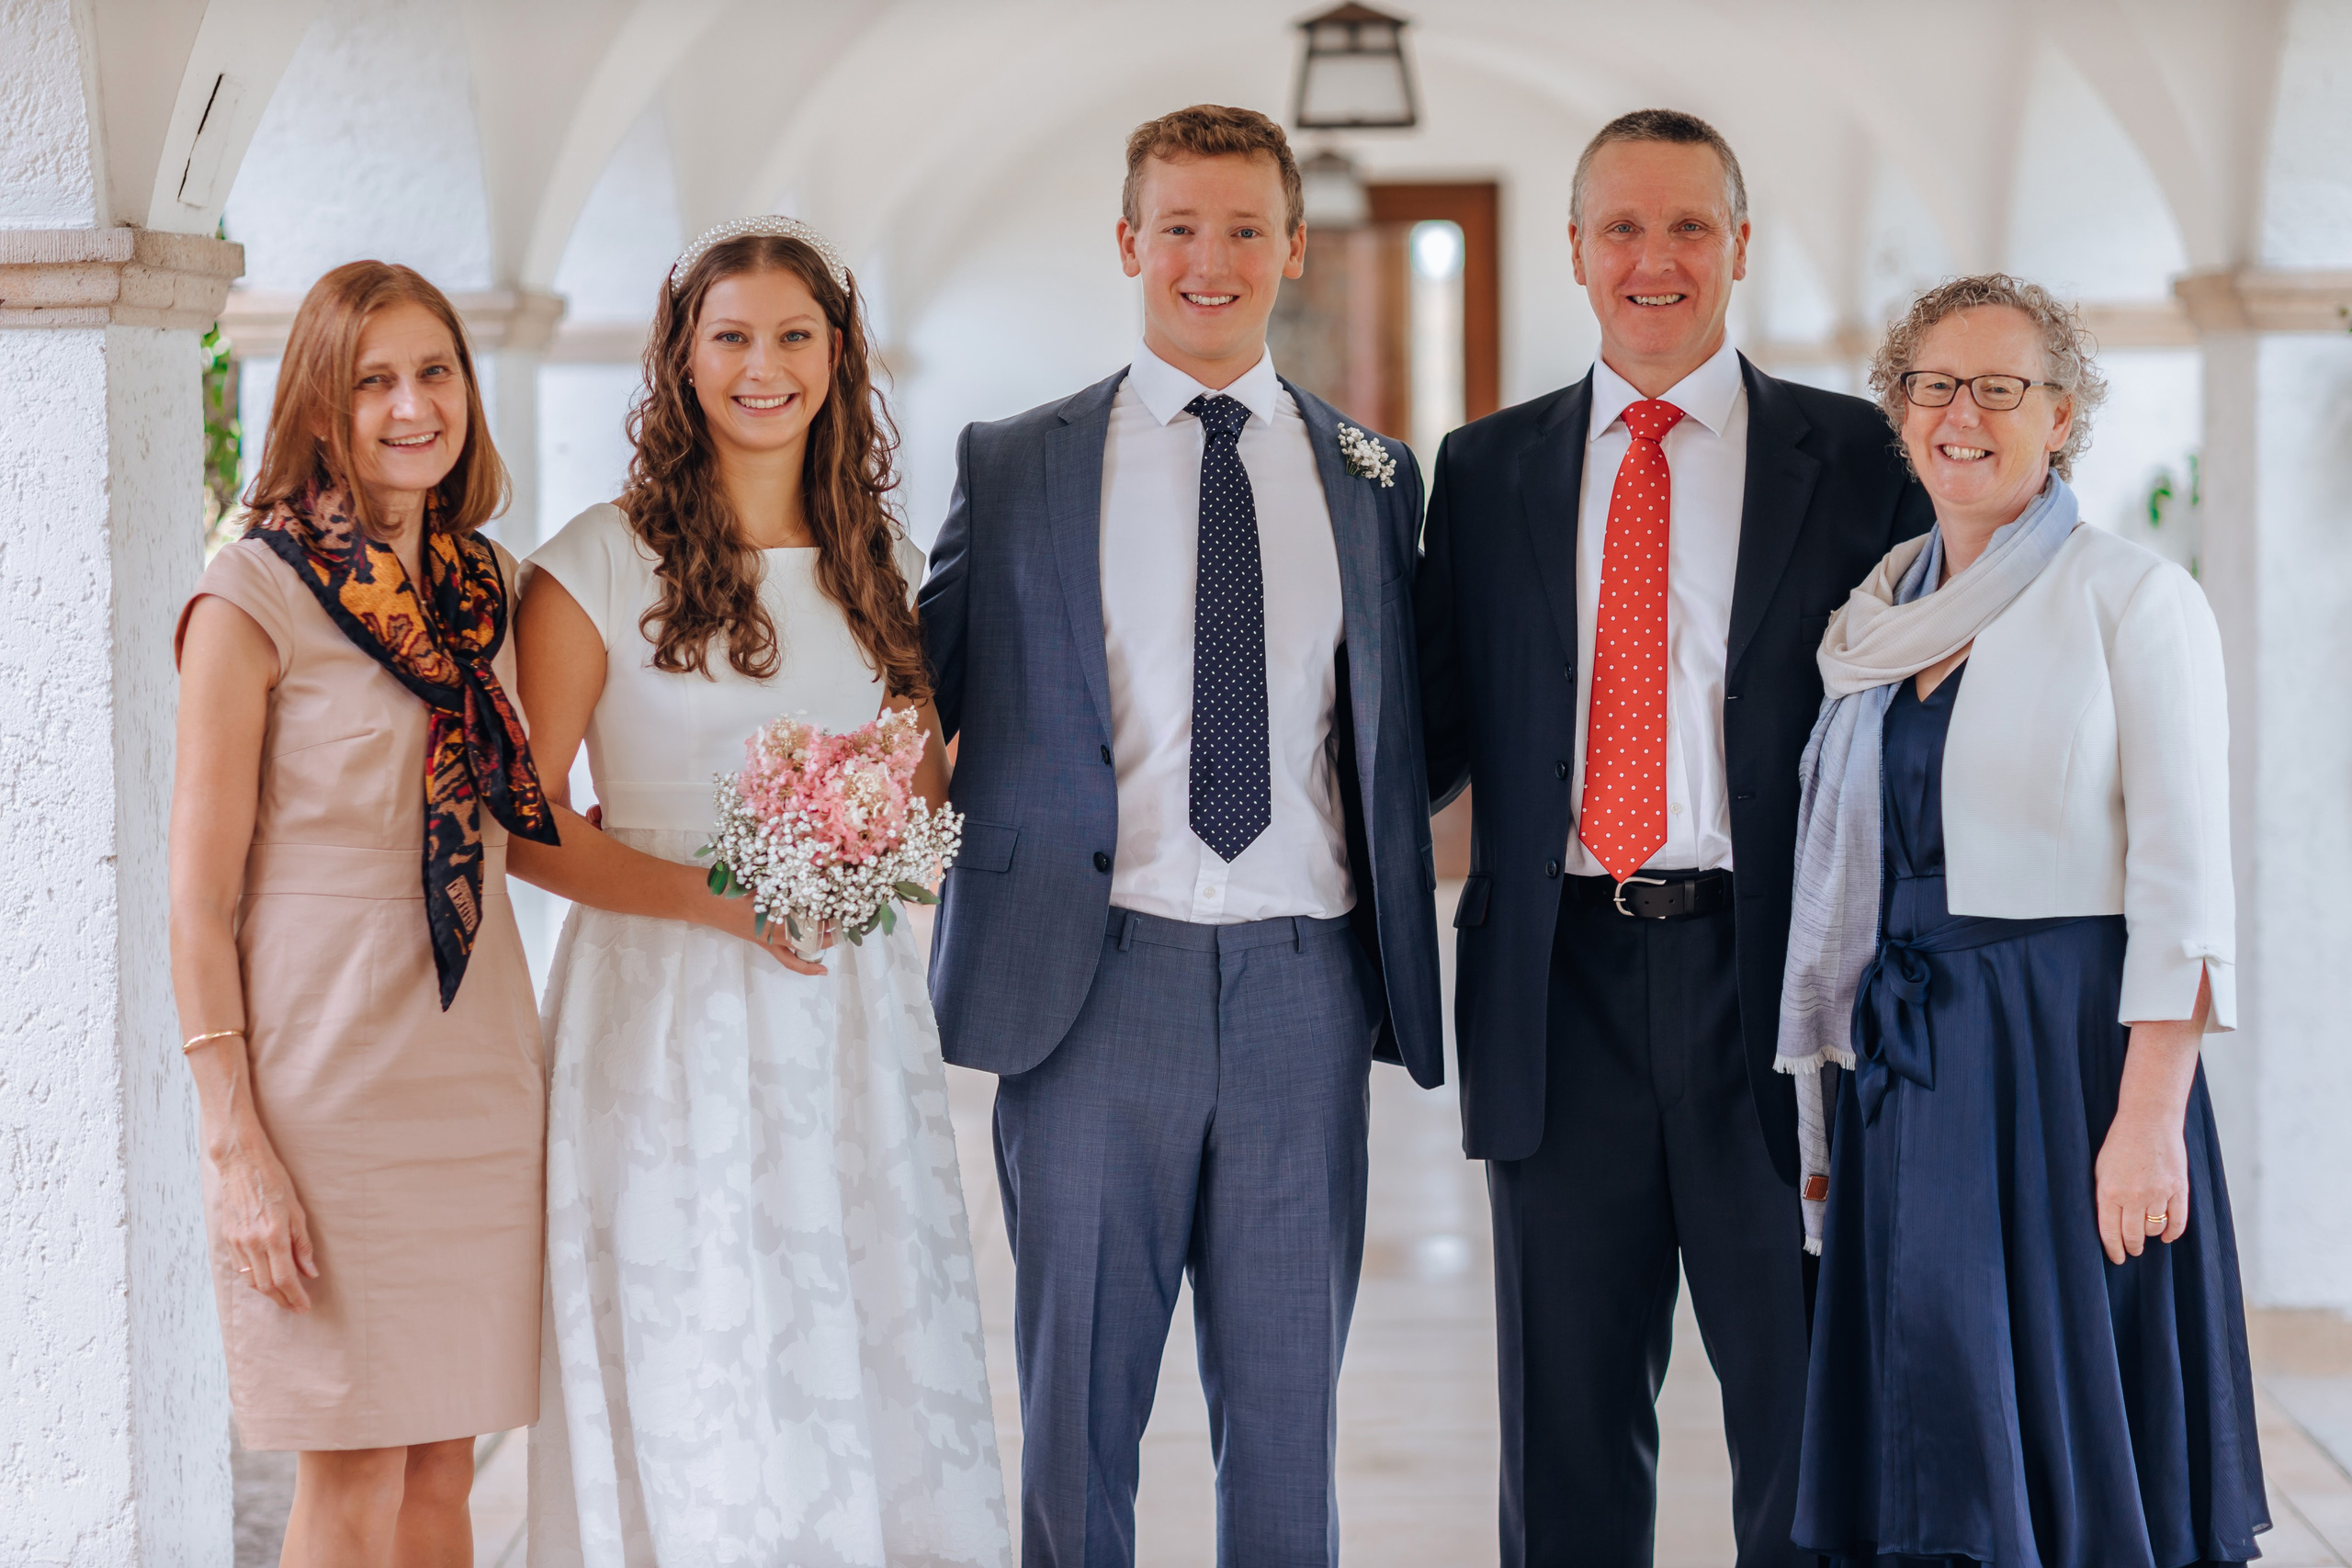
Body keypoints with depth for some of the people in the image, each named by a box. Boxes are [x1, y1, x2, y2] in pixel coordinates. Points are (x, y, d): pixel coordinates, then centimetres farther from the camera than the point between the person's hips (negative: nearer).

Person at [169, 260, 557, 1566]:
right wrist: (236, 1146, -14)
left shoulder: (482, 586, 10)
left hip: (477, 1067, 6)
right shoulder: (254, 600, -8)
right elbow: (199, 895, -10)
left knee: (444, 1460, 10)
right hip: (327, 1075, -6)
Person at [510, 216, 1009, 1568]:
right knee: (700, 1392, -2)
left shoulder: (874, 567, 12)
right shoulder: (602, 562, -3)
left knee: (875, 1358, 3)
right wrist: (712, 897, -16)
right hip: (675, 1011, -4)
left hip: (852, 1013, 4)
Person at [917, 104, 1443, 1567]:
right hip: (1094, 976, -1)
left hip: (1303, 982, 2)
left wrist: (1401, 977, 10)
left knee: (1286, 1398, 8)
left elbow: (1399, 732, 15)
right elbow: (921, 696, 9)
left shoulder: (1373, 475, 11)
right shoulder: (1013, 467, 5)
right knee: (1079, 1396, 5)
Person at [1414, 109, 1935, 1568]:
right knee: (1568, 1419, 10)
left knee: (1809, 1412, 6)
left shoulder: (1856, 457, 3)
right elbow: (1445, 732, 11)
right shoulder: (1488, 469, 11)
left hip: (1770, 977, -2)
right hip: (1563, 986, 2)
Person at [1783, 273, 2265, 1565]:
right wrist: (1835, 1097, 12)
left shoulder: (2135, 599, -5)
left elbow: (2184, 881, -11)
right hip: (1904, 1059, 6)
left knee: (2068, 1427, -3)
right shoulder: (1882, 616, 12)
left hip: (2068, 1049, -5)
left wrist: (2149, 1118, -18)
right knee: (1920, 1444, 8)